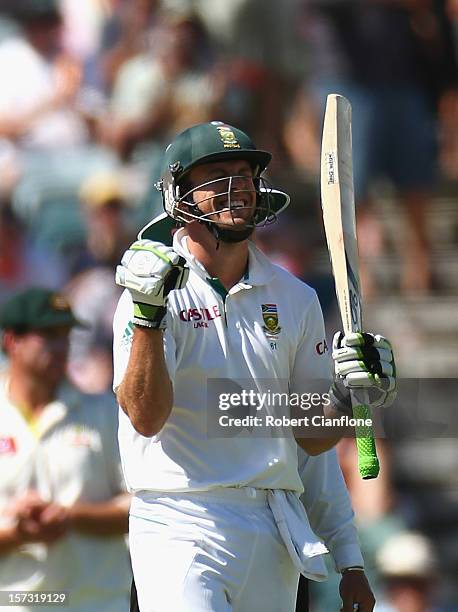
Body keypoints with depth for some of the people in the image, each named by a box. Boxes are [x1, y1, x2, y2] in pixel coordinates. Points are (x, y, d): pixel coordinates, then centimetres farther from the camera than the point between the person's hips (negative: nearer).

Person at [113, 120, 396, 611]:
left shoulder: (295, 299, 12)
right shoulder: (156, 287, -1)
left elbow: (310, 437, 16)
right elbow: (146, 417, -14)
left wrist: (348, 394, -3)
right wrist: (147, 313, -24)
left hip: (273, 531, 5)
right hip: (180, 529, -5)